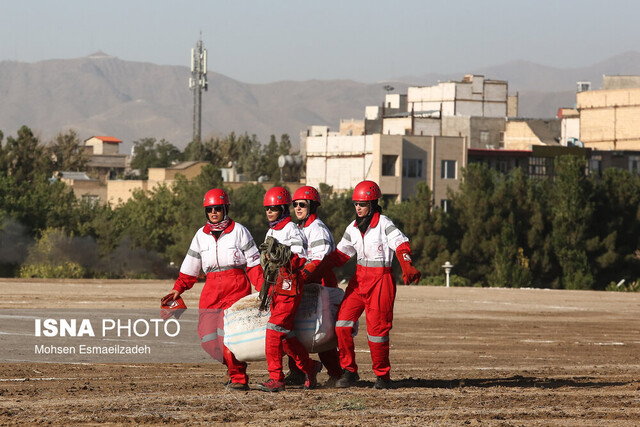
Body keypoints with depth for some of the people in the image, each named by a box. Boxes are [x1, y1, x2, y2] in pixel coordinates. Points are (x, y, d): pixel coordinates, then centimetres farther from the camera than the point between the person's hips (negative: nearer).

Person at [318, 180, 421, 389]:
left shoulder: (383, 224, -10)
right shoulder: (353, 228, 10)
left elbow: (401, 245, -22)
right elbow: (340, 254, 17)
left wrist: (408, 268, -41)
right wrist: (314, 270, 11)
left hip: (381, 280, -6)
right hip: (359, 278, 6)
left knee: (377, 328, -4)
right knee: (343, 322, -5)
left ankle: (383, 375, 12)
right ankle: (349, 371, 5)